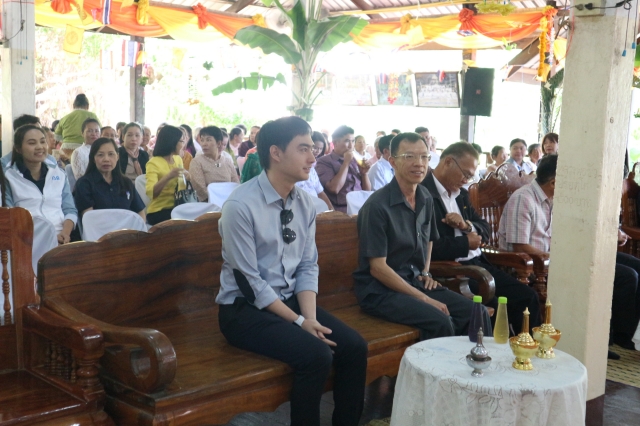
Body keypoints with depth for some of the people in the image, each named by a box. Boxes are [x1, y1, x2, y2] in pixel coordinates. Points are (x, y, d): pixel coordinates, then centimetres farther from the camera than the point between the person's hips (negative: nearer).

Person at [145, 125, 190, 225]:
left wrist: (187, 178, 2)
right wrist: (168, 177, -37)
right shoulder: (153, 163, -10)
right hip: (159, 211, -6)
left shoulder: (178, 159, 12)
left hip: (177, 208, 6)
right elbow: (150, 193, -24)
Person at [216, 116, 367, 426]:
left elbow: (308, 267, 4)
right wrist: (299, 322, -18)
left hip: (290, 300, 7)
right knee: (317, 354, -25)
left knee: (354, 347, -10)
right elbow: (250, 283, -19)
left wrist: (311, 316, -11)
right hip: (245, 309, -7)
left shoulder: (305, 203, 3)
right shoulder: (241, 205, -19)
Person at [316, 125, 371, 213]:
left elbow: (367, 191, 17)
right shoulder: (324, 162, -1)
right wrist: (346, 163, -8)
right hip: (342, 210, -5)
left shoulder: (354, 161, 16)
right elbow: (334, 189, -15)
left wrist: (364, 173, 0)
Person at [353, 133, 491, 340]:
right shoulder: (377, 205, -17)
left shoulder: (426, 198, 6)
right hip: (380, 291, -7)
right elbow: (377, 268, -18)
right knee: (441, 322, -27)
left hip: (415, 282, 7)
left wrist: (426, 272, 7)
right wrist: (425, 300, -18)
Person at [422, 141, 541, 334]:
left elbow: (485, 229, 20)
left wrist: (467, 225, -4)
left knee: (528, 296, -3)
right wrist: (466, 243, -9)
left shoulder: (461, 194, 17)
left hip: (479, 264, 9)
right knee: (500, 307, -24)